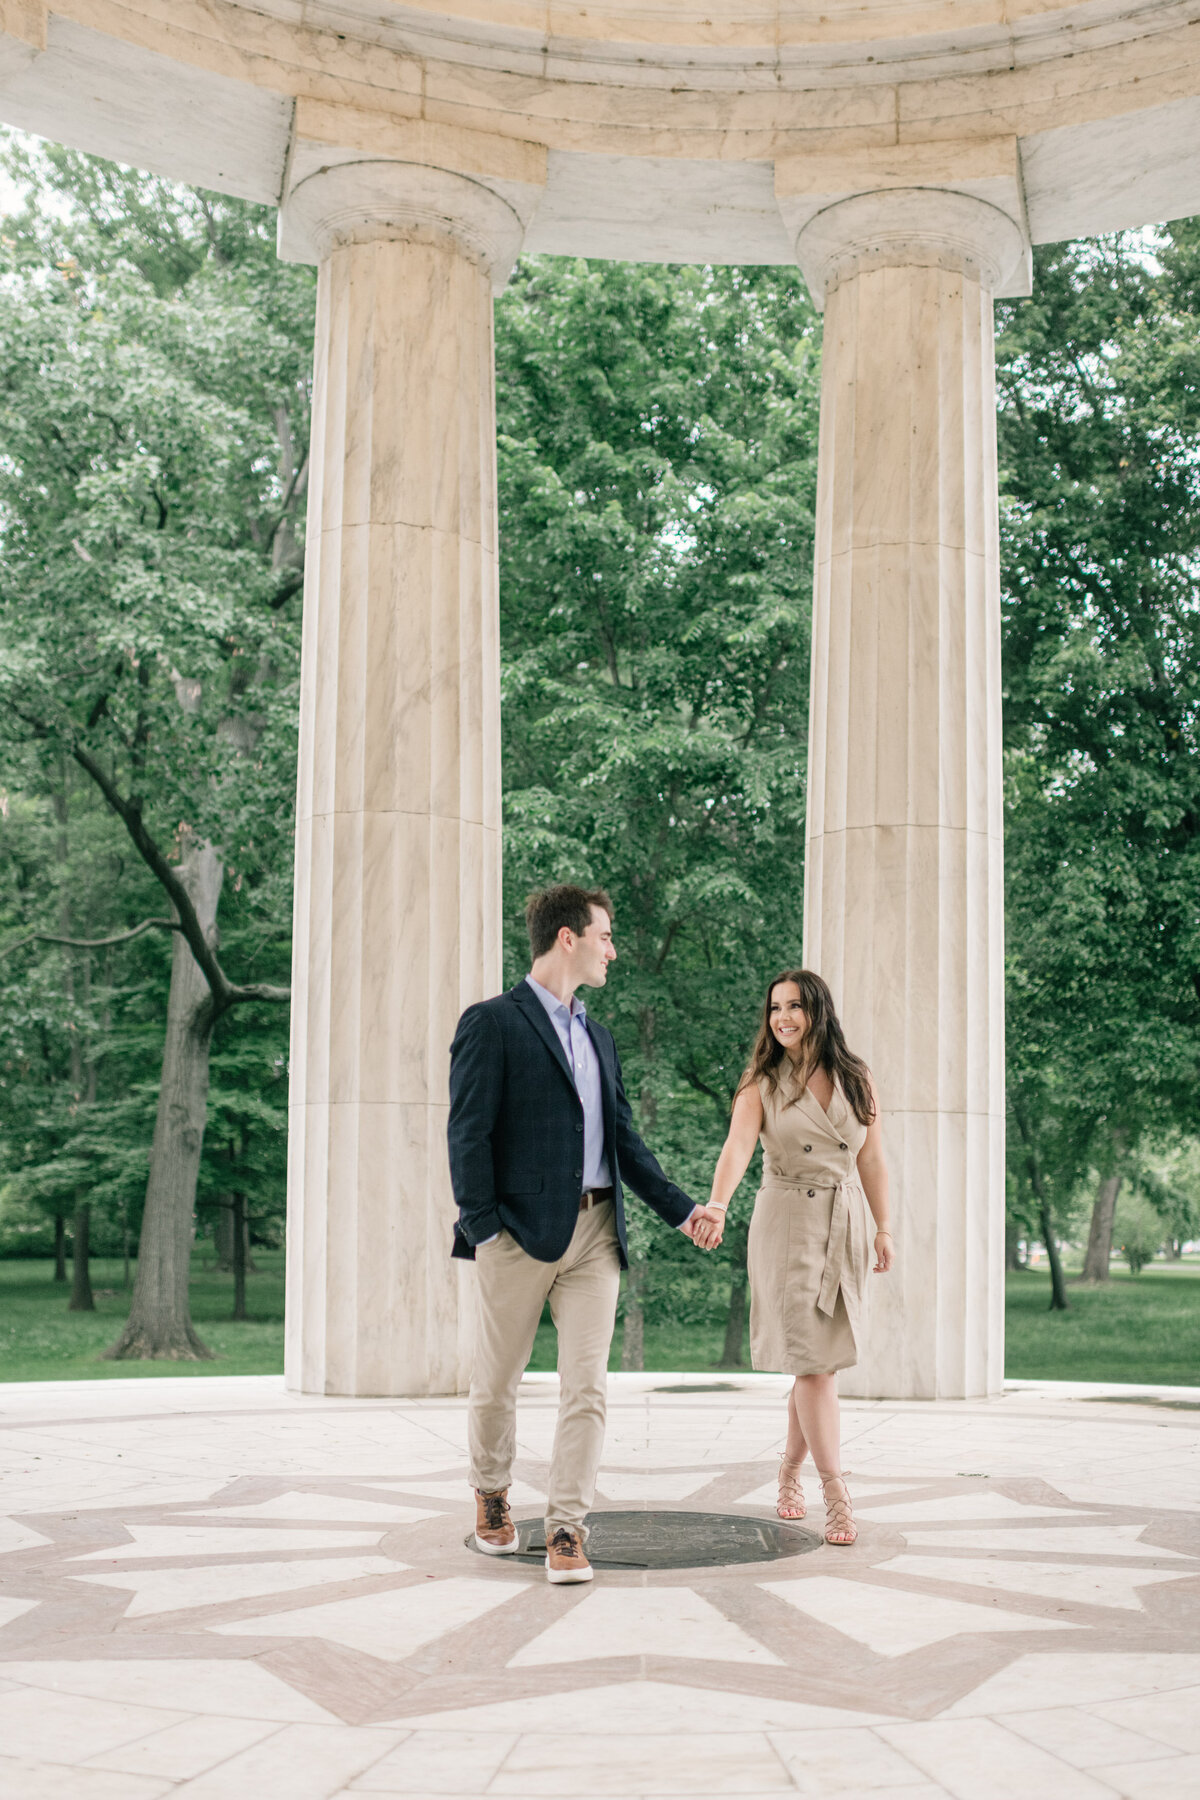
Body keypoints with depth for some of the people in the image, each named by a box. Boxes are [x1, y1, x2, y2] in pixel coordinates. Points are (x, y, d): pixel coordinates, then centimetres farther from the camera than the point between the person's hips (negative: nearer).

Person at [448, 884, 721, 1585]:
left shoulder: (599, 1037, 19)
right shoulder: (494, 1023, -3)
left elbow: (624, 1137, 19)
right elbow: (470, 1134, -8)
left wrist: (679, 1209, 11)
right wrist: (483, 1227, -15)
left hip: (595, 1233, 5)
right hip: (520, 1232, -5)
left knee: (587, 1388, -2)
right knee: (496, 1382, 9)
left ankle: (567, 1531, 3)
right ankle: (492, 1495, 33)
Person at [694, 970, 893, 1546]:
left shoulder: (856, 1079, 7)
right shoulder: (763, 1085, -2)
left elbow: (872, 1160, 11)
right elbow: (737, 1147, -18)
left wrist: (884, 1229, 8)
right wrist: (717, 1206, -34)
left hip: (845, 1225, 3)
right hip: (787, 1223, -3)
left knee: (821, 1360, 5)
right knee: (811, 1359, -8)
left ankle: (790, 1472, 25)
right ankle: (837, 1497, -6)